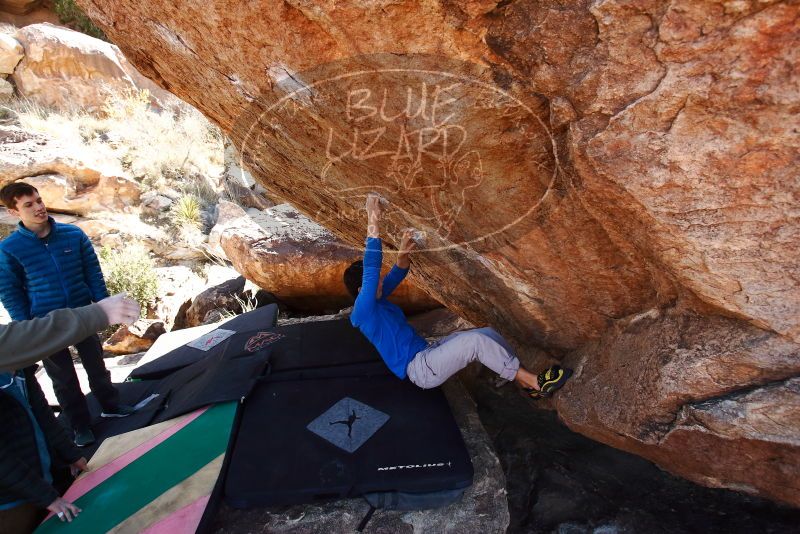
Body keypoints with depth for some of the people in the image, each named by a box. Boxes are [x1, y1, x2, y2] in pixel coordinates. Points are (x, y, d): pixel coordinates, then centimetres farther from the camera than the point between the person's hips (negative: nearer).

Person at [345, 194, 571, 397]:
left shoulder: (376, 299, 12)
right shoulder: (363, 310, -16)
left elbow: (398, 274, 17)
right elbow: (371, 270, -30)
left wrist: (403, 254, -6)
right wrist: (373, 224, -34)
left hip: (426, 354, 10)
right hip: (421, 370, -10)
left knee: (488, 334, 0)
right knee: (475, 340, -26)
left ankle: (527, 384, 7)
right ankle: (535, 382, -14)